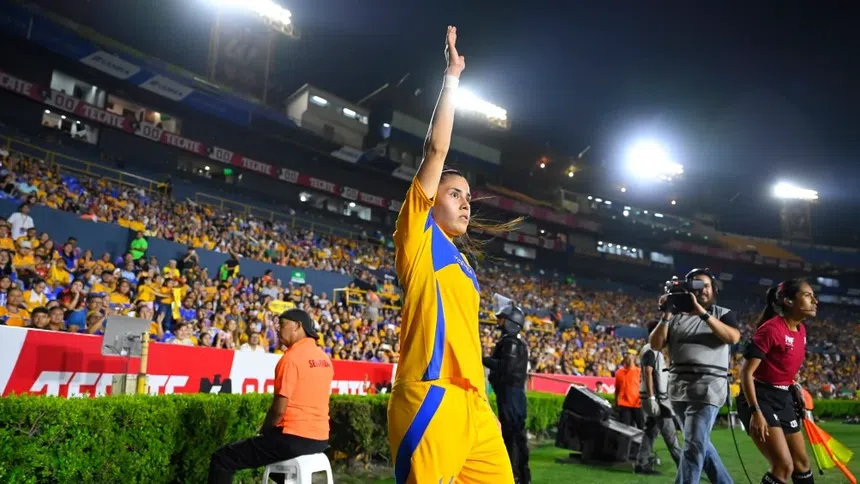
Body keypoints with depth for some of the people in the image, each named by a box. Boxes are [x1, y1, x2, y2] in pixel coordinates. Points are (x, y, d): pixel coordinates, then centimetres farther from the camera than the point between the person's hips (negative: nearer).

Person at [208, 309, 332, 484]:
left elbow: (279, 409, -16)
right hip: (320, 439, 8)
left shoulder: (291, 357, -15)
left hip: (295, 439, -8)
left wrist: (264, 429, 3)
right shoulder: (324, 358, 8)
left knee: (222, 459, 2)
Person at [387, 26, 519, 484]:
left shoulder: (463, 266, 22)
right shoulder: (419, 236, 4)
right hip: (431, 402, -8)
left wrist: (483, 404, 19)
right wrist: (452, 76, 4)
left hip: (472, 406, 8)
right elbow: (436, 149, -2)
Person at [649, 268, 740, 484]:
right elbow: (655, 345, 3)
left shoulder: (723, 314, 5)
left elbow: (733, 337, -15)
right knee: (700, 443, 17)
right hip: (678, 388, 5)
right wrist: (665, 316, -8)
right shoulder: (676, 317, 11)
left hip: (708, 387, -4)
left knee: (694, 445, -11)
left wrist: (702, 313, -19)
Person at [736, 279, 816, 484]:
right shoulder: (771, 329, -20)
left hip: (784, 399, 9)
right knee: (784, 466, -13)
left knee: (802, 462, 18)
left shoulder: (801, 331, 6)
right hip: (761, 398, -9)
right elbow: (746, 372, -21)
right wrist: (755, 411, -25)